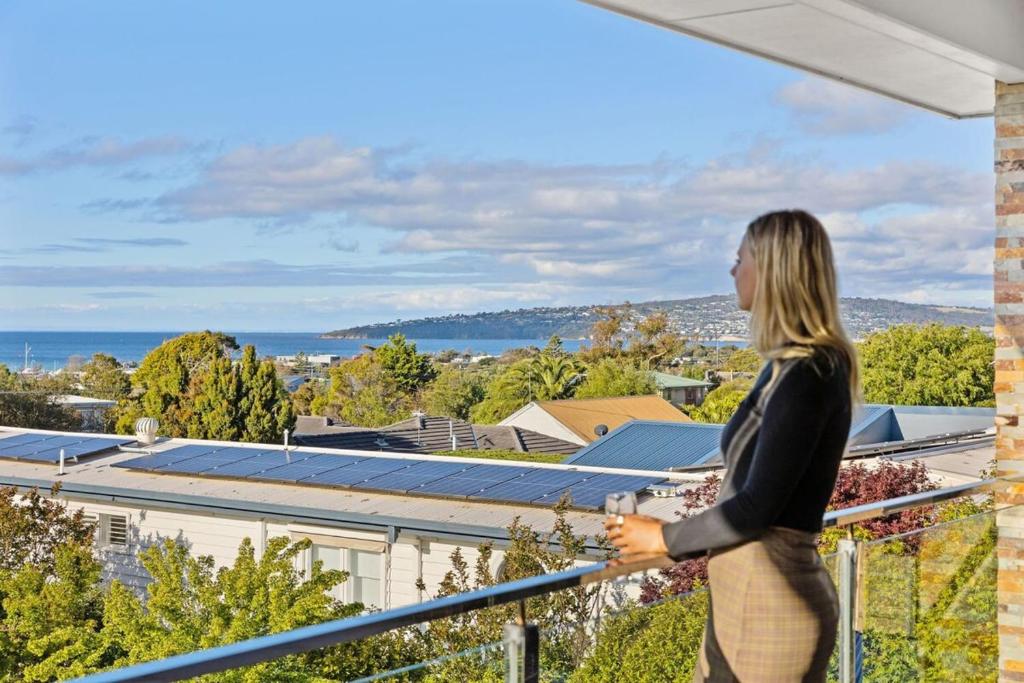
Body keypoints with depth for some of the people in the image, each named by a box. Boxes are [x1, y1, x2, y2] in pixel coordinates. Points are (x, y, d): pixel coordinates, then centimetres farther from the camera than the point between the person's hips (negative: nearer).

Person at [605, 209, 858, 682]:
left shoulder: (807, 373, -17)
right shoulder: (790, 365, 11)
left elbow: (758, 506, -19)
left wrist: (665, 538, -6)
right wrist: (674, 538, 14)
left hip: (769, 607, -9)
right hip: (746, 597, 9)